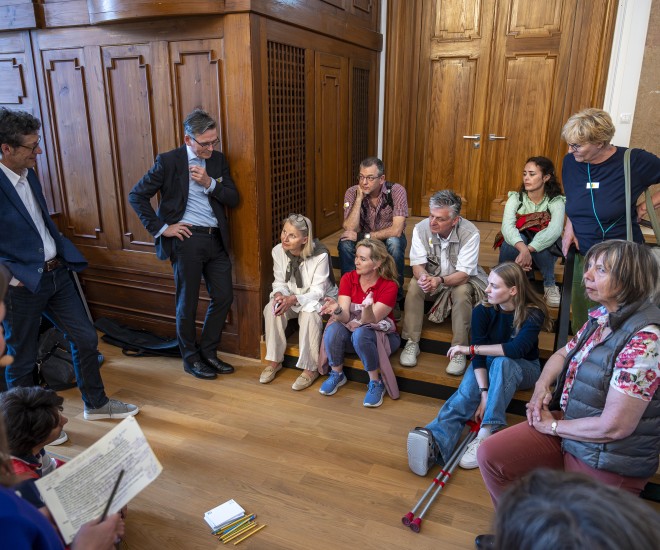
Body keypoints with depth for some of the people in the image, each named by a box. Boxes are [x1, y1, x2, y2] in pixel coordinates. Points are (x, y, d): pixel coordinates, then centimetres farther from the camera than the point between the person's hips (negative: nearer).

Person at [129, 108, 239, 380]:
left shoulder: (218, 160, 8)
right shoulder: (168, 161, -6)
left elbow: (233, 199, 4)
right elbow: (136, 196, -5)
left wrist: (209, 182, -12)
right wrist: (161, 228, -9)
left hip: (216, 240, 5)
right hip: (187, 239, -5)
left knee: (224, 297, 8)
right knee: (187, 303, 5)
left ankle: (208, 352, 26)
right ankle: (191, 359, 23)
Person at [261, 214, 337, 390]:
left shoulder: (320, 255, -28)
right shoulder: (278, 251, -13)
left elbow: (317, 291, -25)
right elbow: (279, 282, -4)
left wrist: (294, 300, -40)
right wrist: (279, 295, -28)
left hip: (320, 298, -4)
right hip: (291, 298, 5)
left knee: (309, 314, -36)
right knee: (271, 309, -25)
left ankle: (311, 368, -20)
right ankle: (274, 361, -9)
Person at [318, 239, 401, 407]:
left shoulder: (389, 286, -18)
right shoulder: (348, 278, -8)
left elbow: (370, 321, -26)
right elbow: (345, 318, -17)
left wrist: (367, 309, -48)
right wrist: (337, 310, -40)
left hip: (381, 335, -3)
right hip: (352, 330, 3)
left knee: (360, 334, -36)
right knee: (333, 329, -29)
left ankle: (376, 383, -16)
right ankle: (337, 374, -5)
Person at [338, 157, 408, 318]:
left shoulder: (396, 191, -22)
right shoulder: (352, 193, -14)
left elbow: (396, 230, -30)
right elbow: (350, 229, -25)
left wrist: (363, 236, -30)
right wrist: (359, 197, -29)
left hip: (390, 240, -2)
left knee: (394, 243, -35)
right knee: (344, 243, -28)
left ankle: (394, 299, -18)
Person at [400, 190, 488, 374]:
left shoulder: (470, 233, -26)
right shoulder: (421, 229, -19)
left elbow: (463, 274, -27)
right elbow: (418, 264, -16)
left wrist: (440, 280, -47)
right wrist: (423, 276, -41)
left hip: (462, 279, -2)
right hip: (432, 277, 2)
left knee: (461, 292, -34)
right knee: (414, 285, -27)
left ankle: (459, 351, -23)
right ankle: (412, 343, -18)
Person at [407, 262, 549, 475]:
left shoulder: (533, 314, -20)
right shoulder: (482, 311, -13)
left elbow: (516, 349, -36)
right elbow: (479, 357, -19)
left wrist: (471, 349, -33)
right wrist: (484, 392, -33)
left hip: (523, 369, -2)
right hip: (487, 364, 2)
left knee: (502, 362, -38)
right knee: (465, 394, -31)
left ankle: (484, 436, -43)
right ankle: (435, 442, -55)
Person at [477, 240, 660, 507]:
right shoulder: (601, 317, -1)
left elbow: (613, 427, -27)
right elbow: (563, 353, 17)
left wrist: (552, 426, -12)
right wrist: (542, 385, -4)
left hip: (610, 463, -7)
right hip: (566, 425, 8)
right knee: (490, 456, 1)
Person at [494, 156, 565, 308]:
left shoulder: (556, 201, -11)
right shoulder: (516, 198, -8)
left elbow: (555, 230, -32)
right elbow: (507, 226, -28)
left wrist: (529, 250, -47)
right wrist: (523, 249, -48)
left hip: (543, 253, 0)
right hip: (516, 250, 0)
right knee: (518, 238, -34)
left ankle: (550, 286, -14)